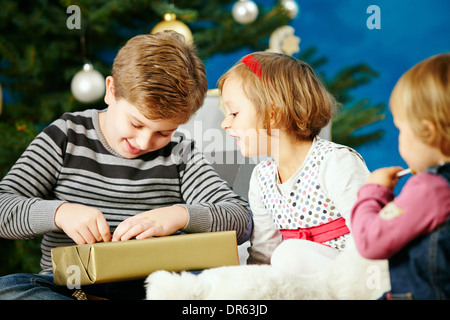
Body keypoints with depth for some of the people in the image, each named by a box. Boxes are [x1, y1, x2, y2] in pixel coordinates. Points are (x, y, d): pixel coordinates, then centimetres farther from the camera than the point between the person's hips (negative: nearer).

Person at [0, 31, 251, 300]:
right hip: (70, 286, 1)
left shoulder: (180, 155, 6)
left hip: (148, 288, 0)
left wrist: (180, 215, -21)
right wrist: (59, 212, -22)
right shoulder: (66, 138, 4)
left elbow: (242, 219, -2)